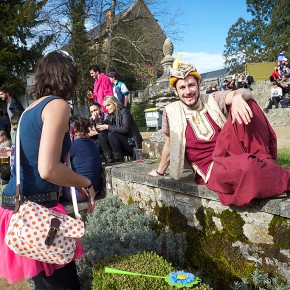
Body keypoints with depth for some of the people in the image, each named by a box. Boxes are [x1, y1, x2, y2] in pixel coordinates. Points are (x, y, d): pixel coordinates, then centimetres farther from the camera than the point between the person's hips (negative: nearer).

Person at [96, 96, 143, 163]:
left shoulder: (124, 111, -8)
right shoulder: (110, 116, 11)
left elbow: (124, 129, -23)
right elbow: (100, 129, 7)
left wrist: (107, 127, -20)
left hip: (132, 145, -7)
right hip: (122, 146, 7)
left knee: (111, 135, -27)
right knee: (101, 135, -10)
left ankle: (119, 161, -18)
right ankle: (110, 161, -16)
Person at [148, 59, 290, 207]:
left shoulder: (212, 100, 5)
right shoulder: (171, 112, 1)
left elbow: (246, 93, -12)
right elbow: (169, 144, 13)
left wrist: (237, 97, -37)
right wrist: (159, 171, 24)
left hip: (231, 151, 4)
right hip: (212, 168, -3)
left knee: (246, 102, -15)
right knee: (246, 167, -40)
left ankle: (263, 160, -17)